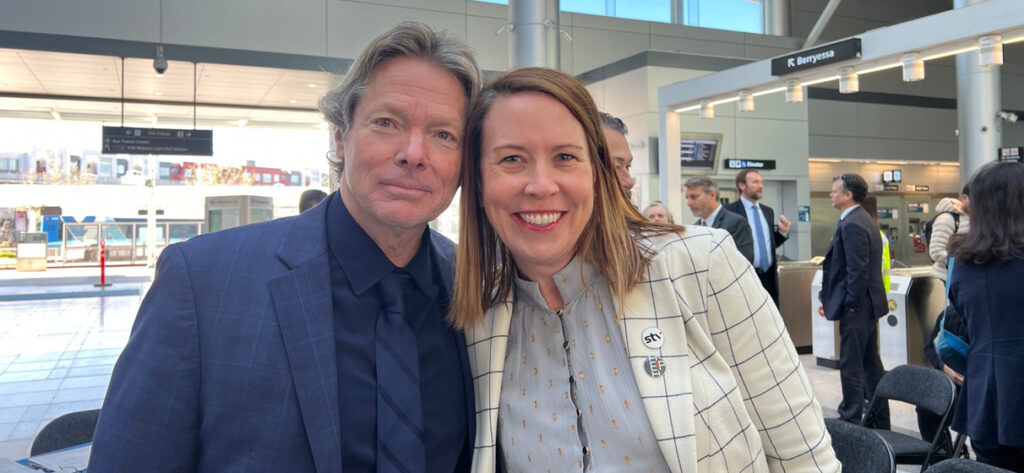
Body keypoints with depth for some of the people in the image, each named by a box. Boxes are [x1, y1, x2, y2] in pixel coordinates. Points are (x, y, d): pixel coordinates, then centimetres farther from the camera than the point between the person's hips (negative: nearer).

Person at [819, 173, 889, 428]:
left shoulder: (851, 224, -18)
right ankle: (880, 421, 26)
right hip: (868, 304, 11)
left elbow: (857, 269, -24)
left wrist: (849, 304, -17)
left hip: (856, 308, -11)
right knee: (871, 363, 17)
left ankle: (851, 420, 5)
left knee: (851, 366, -3)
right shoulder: (865, 220, 13)